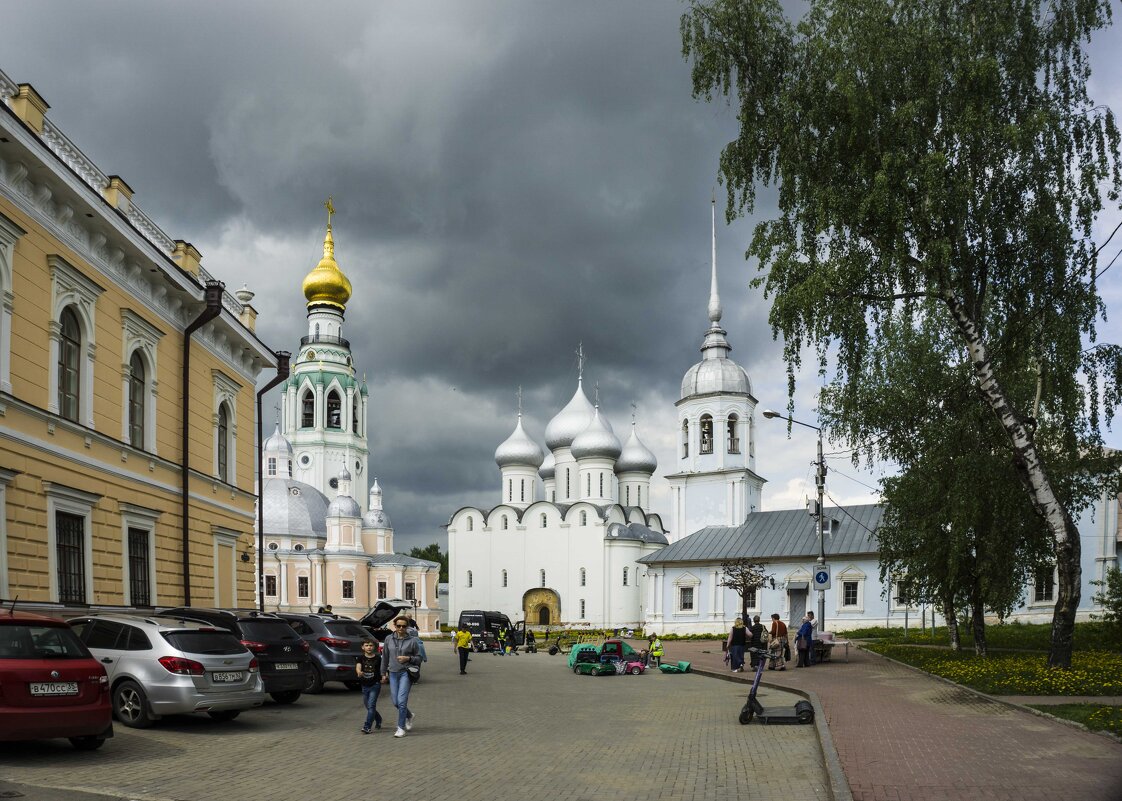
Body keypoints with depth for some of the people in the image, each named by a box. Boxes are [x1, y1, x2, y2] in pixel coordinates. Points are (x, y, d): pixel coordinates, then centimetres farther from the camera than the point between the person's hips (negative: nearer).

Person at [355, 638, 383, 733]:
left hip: (375, 685, -3)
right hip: (365, 686, 3)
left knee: (371, 705, -13)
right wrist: (359, 672, -42)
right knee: (368, 706, 15)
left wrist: (383, 676, -8)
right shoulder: (361, 658, -3)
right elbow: (358, 666, -22)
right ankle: (378, 720, 39)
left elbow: (382, 668, 6)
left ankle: (367, 727, -14)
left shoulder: (378, 658, -4)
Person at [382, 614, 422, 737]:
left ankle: (401, 728, -2)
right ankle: (409, 716, 37)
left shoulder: (412, 640, -3)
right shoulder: (389, 639, 6)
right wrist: (384, 673, 13)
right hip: (393, 673, 4)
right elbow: (385, 657, 13)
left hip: (406, 673, -4)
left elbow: (419, 658, 3)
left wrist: (408, 658, -15)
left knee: (401, 700, -13)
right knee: (396, 702, 8)